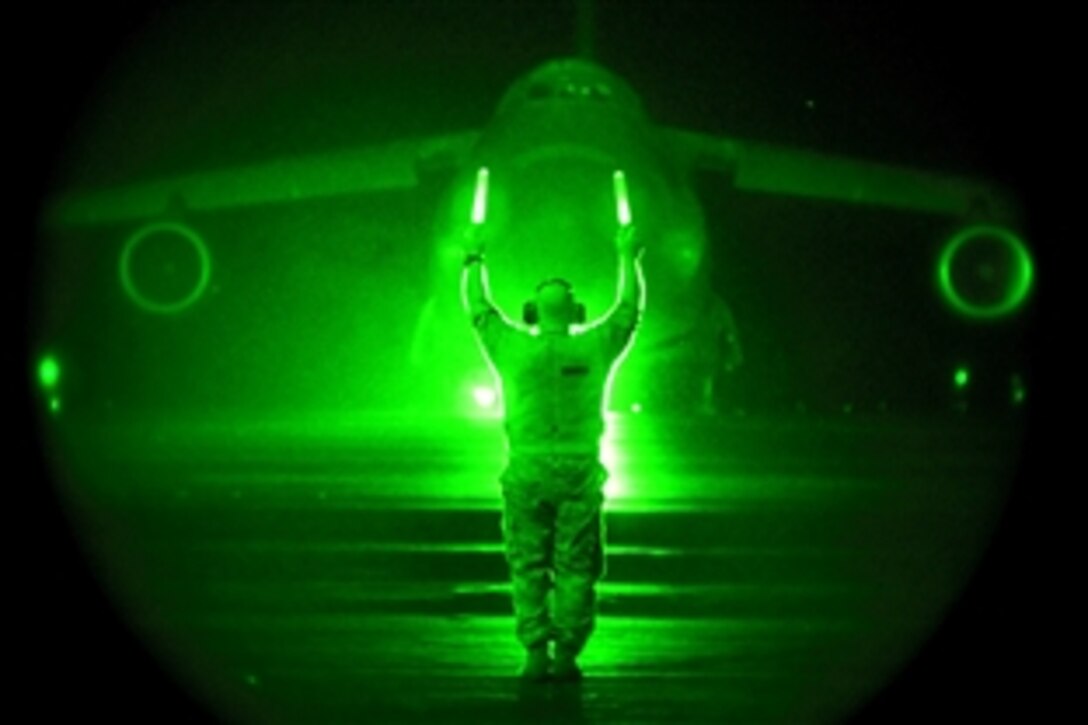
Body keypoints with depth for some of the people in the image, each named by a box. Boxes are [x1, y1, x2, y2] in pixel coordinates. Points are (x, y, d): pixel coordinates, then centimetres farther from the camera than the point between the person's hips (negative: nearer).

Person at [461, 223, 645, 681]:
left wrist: (474, 260, 25)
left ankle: (536, 652, 0)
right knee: (575, 567, 5)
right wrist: (628, 259, 26)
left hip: (526, 471, 0)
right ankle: (566, 654, 1)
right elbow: (629, 308, 15)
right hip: (581, 470, 0)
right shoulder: (594, 349, -1)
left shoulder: (513, 349, -2)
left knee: (528, 566, 6)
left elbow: (478, 308, 13)